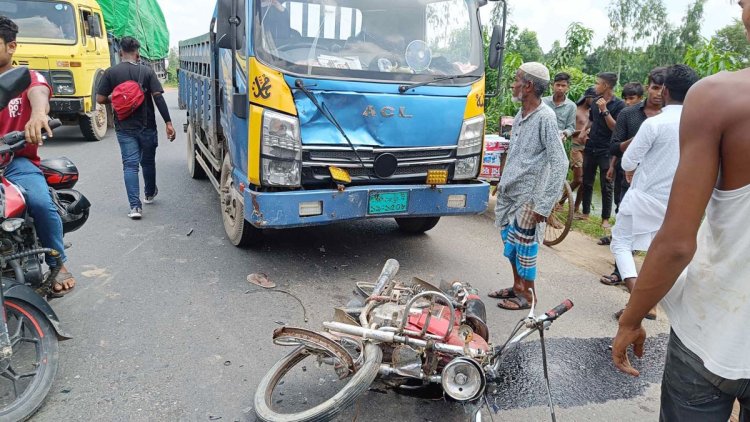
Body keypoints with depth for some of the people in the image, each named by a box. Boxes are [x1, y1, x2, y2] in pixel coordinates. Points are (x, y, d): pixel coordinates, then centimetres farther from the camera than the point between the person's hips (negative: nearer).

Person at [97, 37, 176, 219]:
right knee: (148, 161, 19)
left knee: (130, 164, 0)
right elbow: (158, 97, -12)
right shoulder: (147, 71, -4)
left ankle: (135, 206, -10)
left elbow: (100, 99, -4)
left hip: (124, 127, 0)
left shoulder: (111, 73, -2)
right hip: (147, 126, 1)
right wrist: (168, 123, -13)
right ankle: (150, 193, 40)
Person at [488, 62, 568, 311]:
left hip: (528, 196, -8)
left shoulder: (545, 117, -16)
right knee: (510, 242, 15)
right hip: (510, 192, 8)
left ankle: (528, 295, 18)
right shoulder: (520, 115, 9)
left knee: (523, 245, 1)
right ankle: (517, 286, 31)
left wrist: (544, 204, -20)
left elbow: (559, 164, -19)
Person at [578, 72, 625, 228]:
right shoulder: (596, 101, 8)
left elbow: (616, 128, -16)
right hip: (590, 148, 6)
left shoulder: (619, 104, -8)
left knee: (606, 186, 1)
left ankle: (606, 218, 8)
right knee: (587, 182, 10)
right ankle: (585, 213, 21)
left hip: (606, 151, -6)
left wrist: (605, 110, -21)